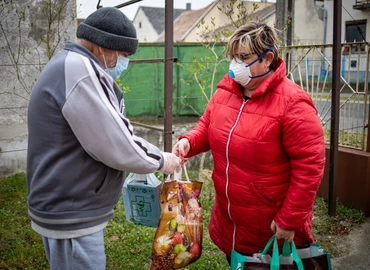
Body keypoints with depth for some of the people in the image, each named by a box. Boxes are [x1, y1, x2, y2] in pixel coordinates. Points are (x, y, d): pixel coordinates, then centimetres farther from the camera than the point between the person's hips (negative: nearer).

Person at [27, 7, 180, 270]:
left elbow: (105, 133, 15)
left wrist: (153, 155, 7)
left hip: (72, 207, 10)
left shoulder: (73, 66, 11)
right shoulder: (78, 70, -23)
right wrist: (160, 161, -7)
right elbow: (115, 146, -23)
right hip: (71, 215, -10)